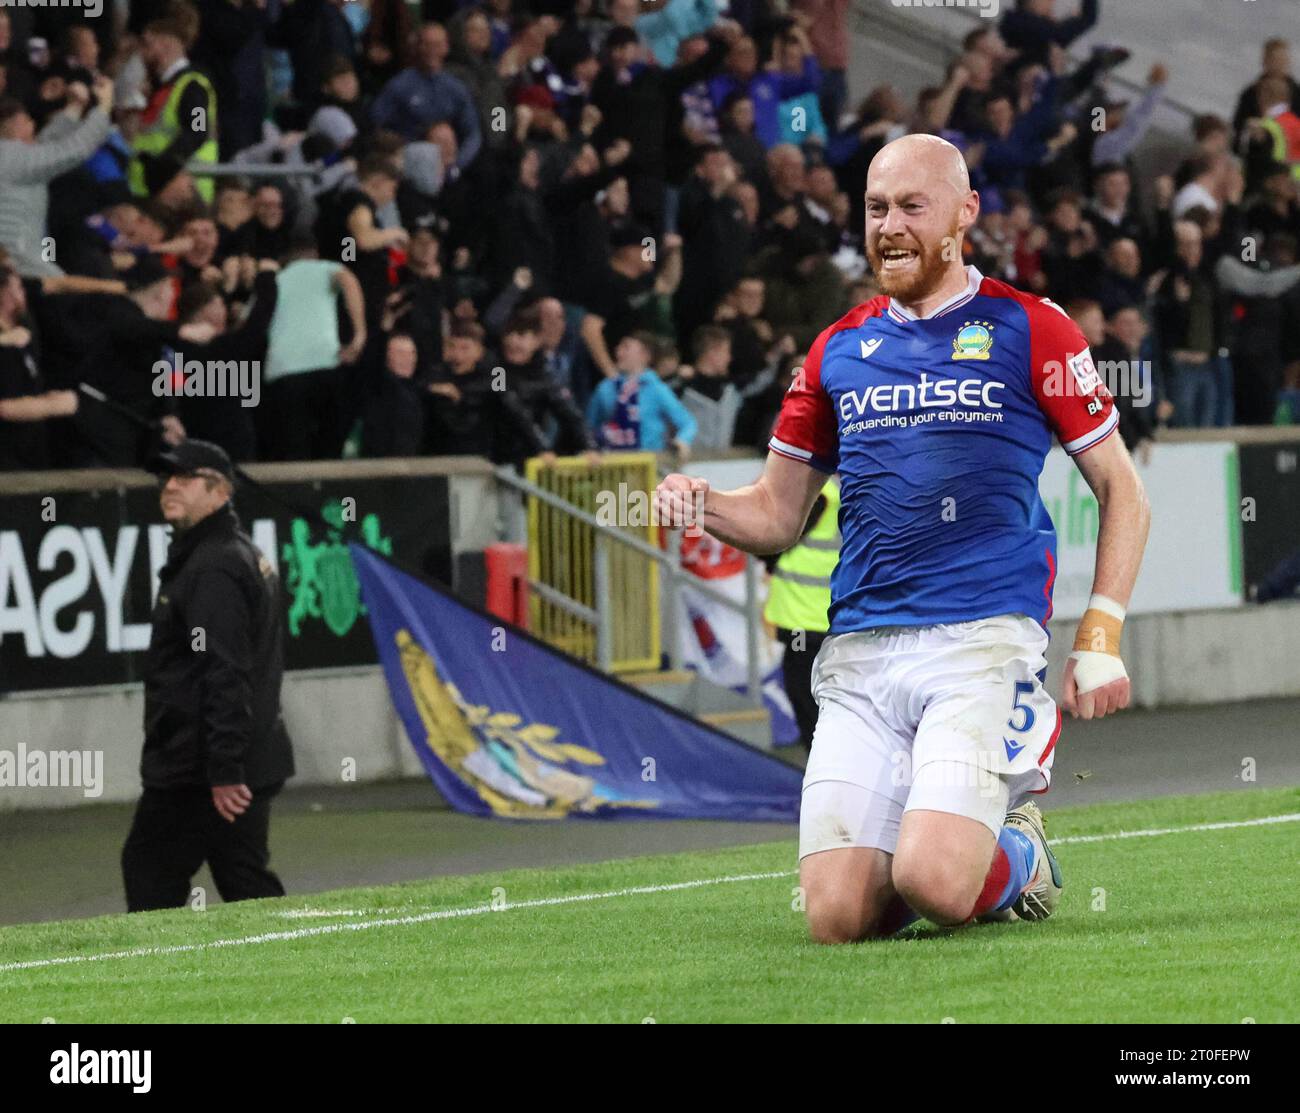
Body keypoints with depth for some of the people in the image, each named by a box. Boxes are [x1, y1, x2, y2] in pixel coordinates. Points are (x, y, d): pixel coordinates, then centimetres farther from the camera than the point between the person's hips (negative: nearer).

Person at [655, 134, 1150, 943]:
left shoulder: (1028, 332, 4)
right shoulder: (838, 351, 16)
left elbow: (1121, 491, 8)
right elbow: (778, 516, 22)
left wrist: (1100, 641, -2)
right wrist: (702, 506, -1)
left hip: (983, 640, -4)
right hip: (860, 655, 4)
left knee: (933, 884, -23)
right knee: (838, 918, -9)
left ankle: (1018, 855, 11)